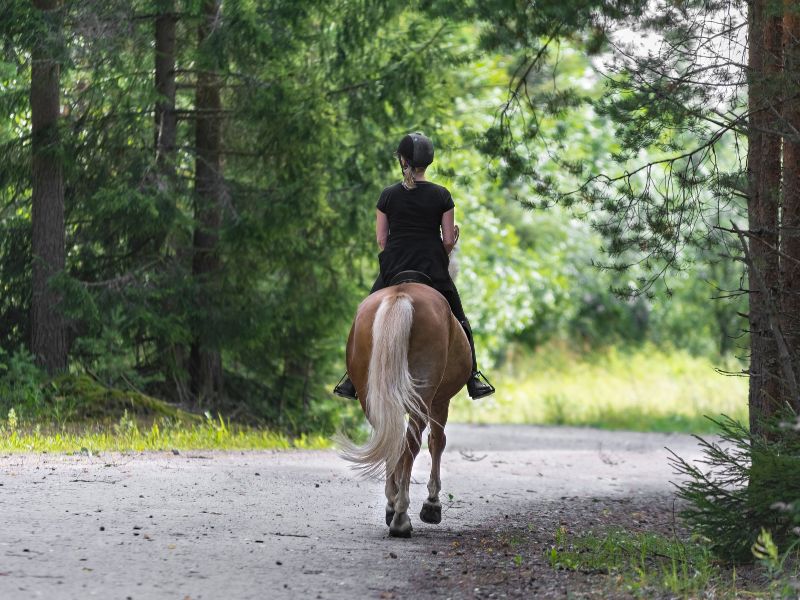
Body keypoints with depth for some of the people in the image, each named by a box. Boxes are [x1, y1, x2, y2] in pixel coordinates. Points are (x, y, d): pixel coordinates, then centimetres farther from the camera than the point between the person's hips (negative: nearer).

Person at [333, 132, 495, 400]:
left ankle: (352, 380, 9)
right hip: (432, 268, -1)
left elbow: (381, 240, 2)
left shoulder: (388, 195, 0)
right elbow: (449, 240, -3)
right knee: (457, 322, 12)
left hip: (394, 267, 1)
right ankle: (474, 380, 11)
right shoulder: (441, 196, -3)